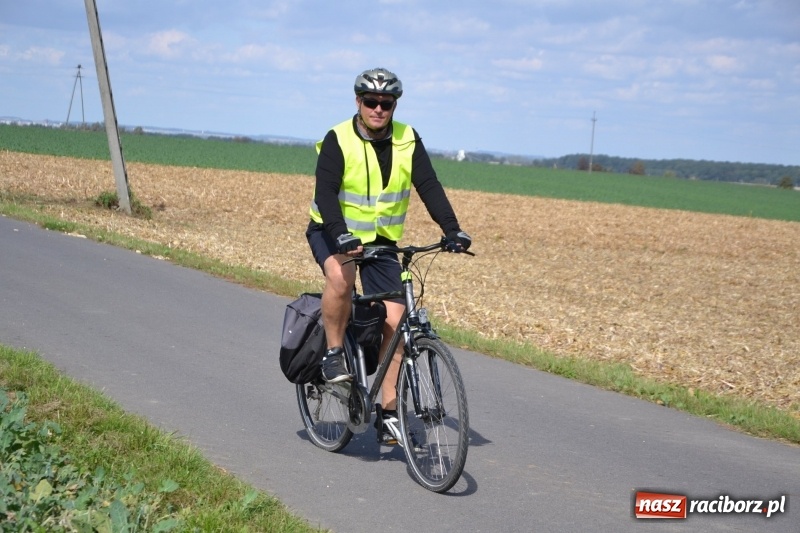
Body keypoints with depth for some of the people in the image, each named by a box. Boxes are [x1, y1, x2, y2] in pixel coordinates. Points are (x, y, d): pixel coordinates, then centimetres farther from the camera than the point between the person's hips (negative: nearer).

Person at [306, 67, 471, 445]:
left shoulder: (407, 141, -7)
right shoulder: (338, 140, -17)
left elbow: (429, 187, -12)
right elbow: (325, 193, -26)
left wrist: (452, 230, -26)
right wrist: (341, 236, -41)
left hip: (381, 240, 4)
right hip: (333, 233, -3)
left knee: (395, 322, -6)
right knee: (341, 276, -38)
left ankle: (388, 412, 3)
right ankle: (333, 354, -15)